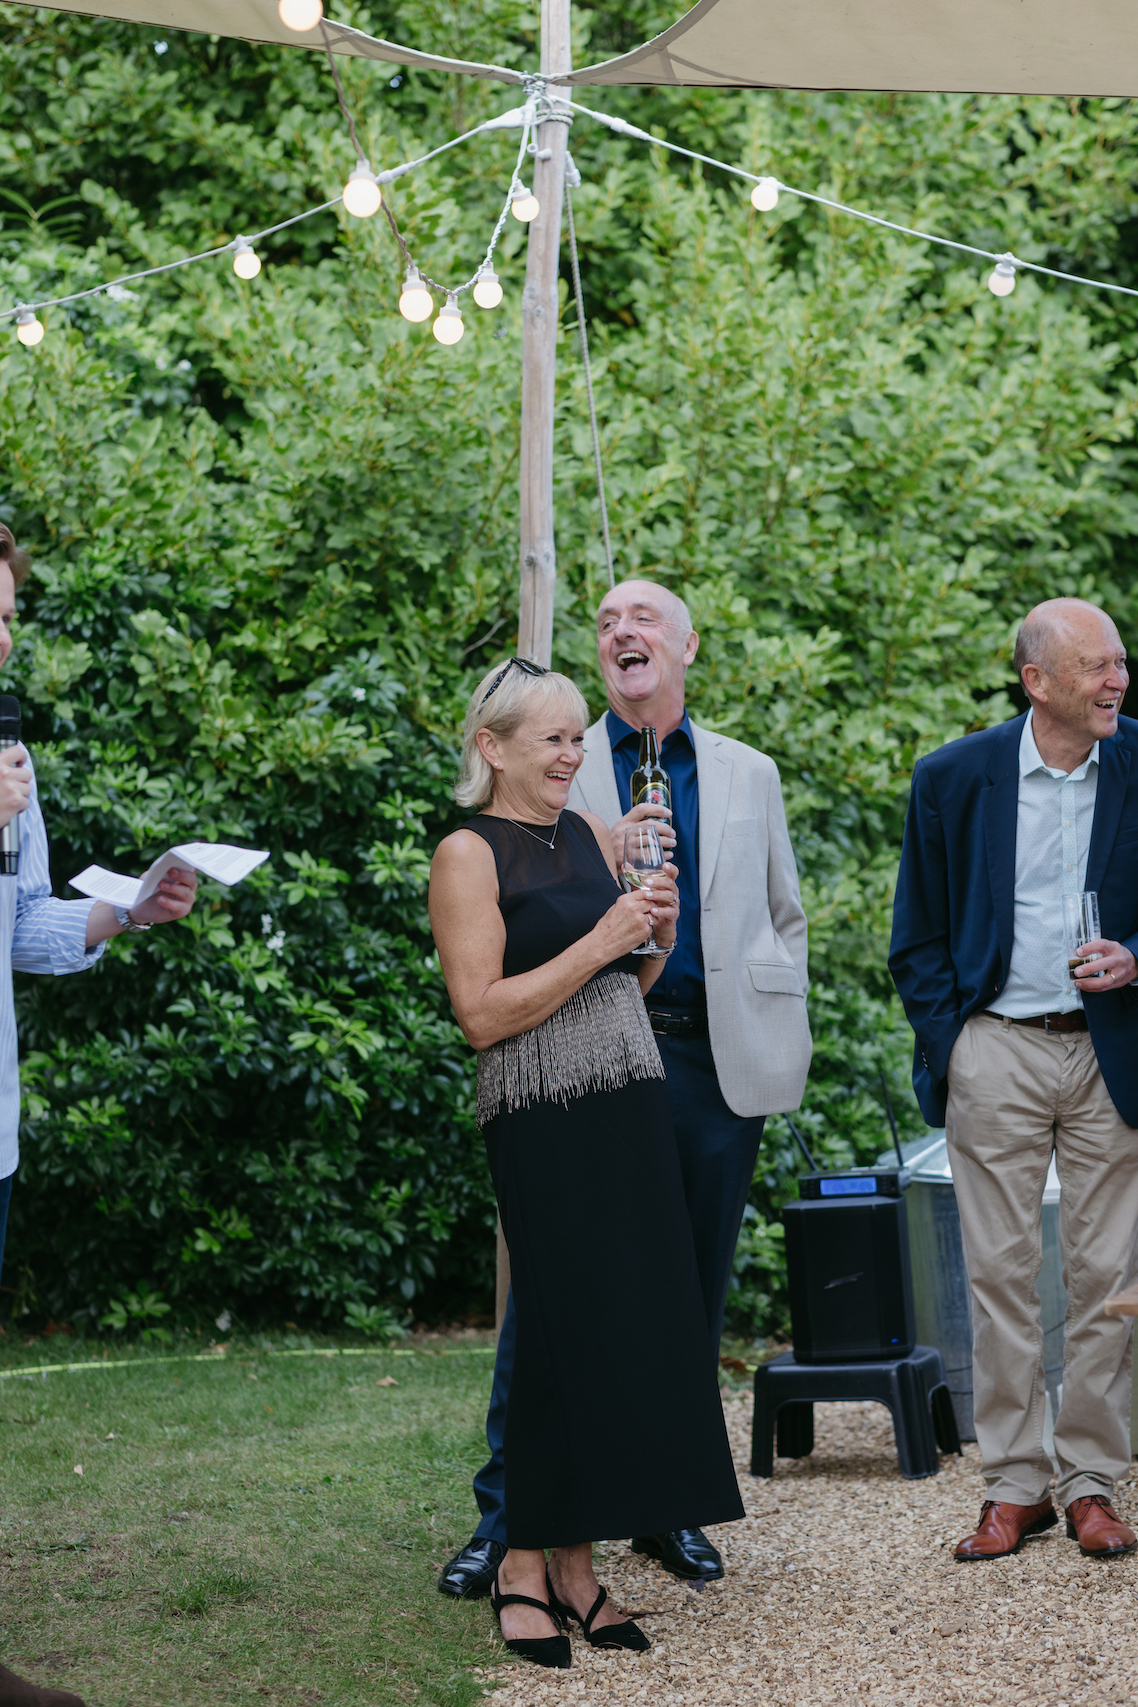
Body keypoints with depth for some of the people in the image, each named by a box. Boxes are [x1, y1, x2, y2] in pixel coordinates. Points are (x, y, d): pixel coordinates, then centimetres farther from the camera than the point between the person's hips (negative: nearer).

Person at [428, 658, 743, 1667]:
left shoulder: (592, 834, 15)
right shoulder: (469, 855, -5)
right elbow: (482, 1014, -13)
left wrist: (658, 937, 4)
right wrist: (597, 944, -15)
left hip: (631, 1109, 7)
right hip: (543, 1122, -7)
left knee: (634, 1327, 4)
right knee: (568, 1333, -7)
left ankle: (577, 1562, 11)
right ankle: (524, 1564, 5)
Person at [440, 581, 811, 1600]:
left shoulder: (747, 775, 14)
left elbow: (785, 918, 20)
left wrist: (784, 1045, 10)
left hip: (716, 1062, 2)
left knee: (693, 1295, 7)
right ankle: (507, 1517, 2)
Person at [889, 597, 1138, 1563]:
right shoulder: (954, 778, -1)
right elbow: (918, 937, 7)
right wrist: (945, 1043, -1)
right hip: (996, 1054, 0)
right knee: (1000, 1274, 2)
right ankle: (1015, 1485, 11)